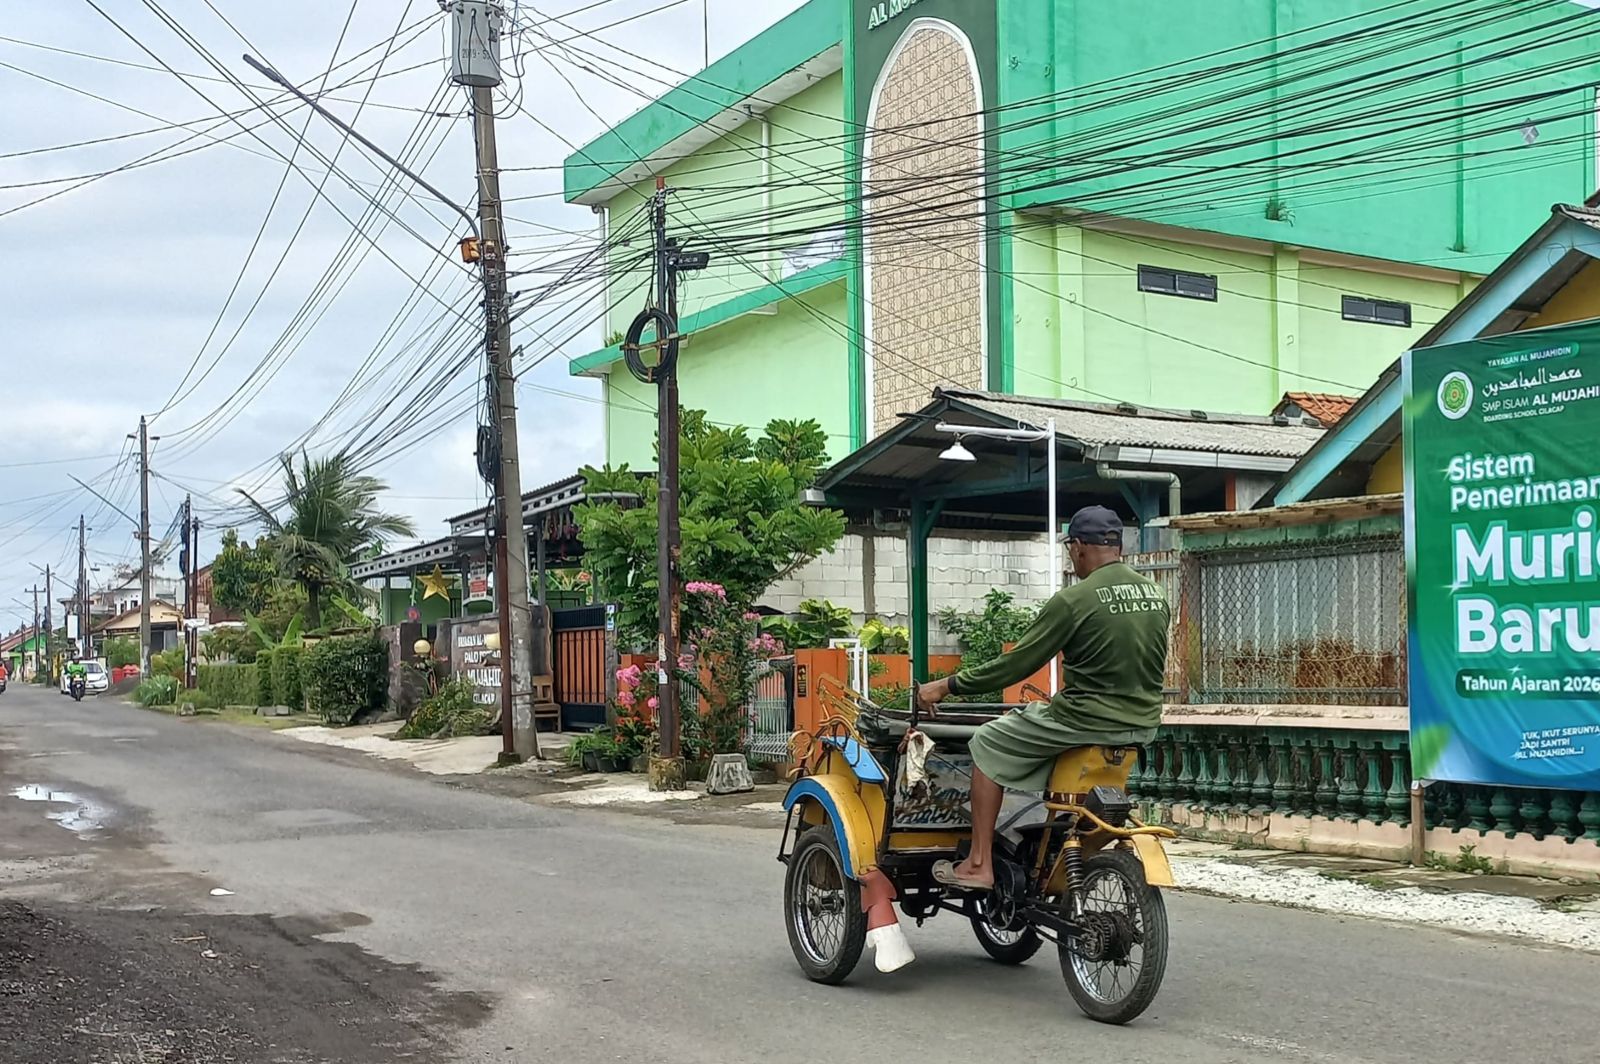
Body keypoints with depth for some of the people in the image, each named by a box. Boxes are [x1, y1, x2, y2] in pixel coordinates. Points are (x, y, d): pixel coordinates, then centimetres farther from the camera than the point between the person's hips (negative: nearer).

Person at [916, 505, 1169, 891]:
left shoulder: (1074, 599, -14)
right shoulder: (1157, 596, 7)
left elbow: (1017, 664, -13)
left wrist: (947, 686, -3)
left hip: (1088, 720, -8)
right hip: (1143, 724, 8)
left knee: (988, 743, 8)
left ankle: (979, 864, 4)